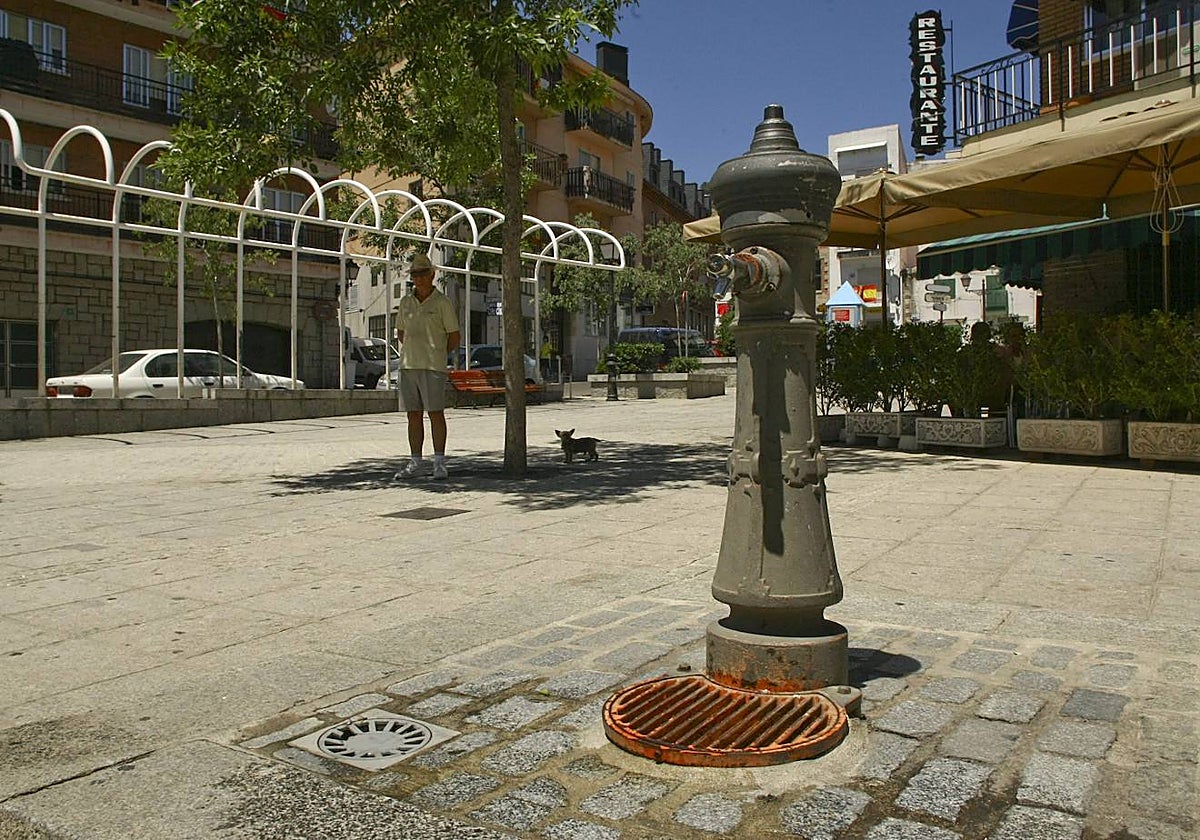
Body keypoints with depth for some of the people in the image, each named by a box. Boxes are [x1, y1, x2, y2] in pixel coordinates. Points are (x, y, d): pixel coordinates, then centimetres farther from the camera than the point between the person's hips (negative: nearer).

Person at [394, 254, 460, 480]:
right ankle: (416, 463, 13)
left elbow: (455, 336, 2)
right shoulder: (406, 302, 11)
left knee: (436, 413, -4)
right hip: (408, 365, 5)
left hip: (433, 366, -5)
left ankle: (439, 463, 2)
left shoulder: (442, 302, -2)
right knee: (413, 415, 7)